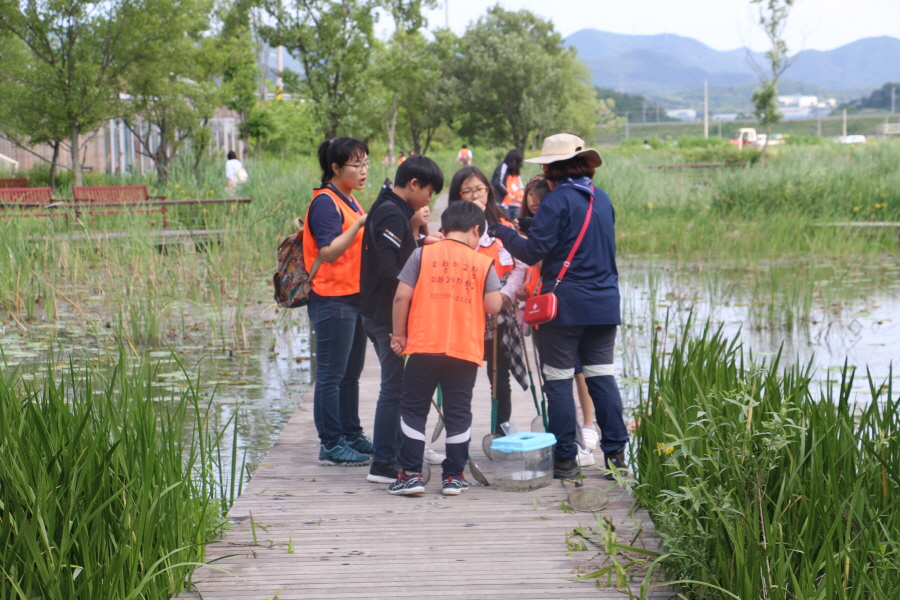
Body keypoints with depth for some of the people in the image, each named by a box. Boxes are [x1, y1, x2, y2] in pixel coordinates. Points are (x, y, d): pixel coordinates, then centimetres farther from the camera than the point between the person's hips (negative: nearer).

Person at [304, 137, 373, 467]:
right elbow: (329, 251, -23)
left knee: (351, 372, 15)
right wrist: (359, 224, -29)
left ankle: (351, 436, 24)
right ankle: (331, 445, 1)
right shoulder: (325, 202, -12)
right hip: (332, 299, -10)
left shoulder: (350, 201, 17)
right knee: (331, 375, -4)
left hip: (355, 297, 10)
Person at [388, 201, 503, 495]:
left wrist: (399, 334, 7)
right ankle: (453, 476, 13)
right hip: (466, 349, 1)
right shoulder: (483, 262, 4)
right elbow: (494, 305, -2)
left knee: (413, 408, 9)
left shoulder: (423, 254, 2)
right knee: (458, 412, 10)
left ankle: (411, 474, 6)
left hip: (424, 346, -1)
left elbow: (402, 296, -3)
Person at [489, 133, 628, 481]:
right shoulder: (602, 199, 11)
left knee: (559, 380, 2)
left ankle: (565, 459, 4)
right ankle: (615, 454, 9)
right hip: (605, 302, 6)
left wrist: (503, 232, 3)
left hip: (566, 304, -6)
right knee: (601, 376, 9)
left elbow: (533, 252, -13)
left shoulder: (557, 200, -11)